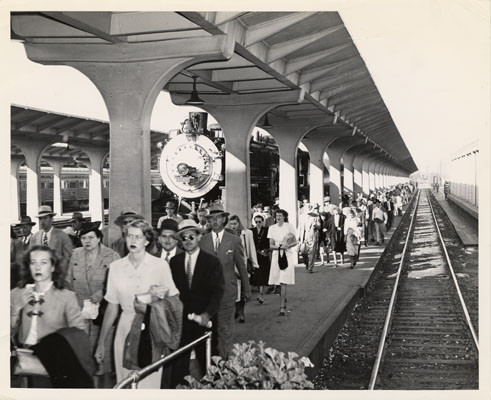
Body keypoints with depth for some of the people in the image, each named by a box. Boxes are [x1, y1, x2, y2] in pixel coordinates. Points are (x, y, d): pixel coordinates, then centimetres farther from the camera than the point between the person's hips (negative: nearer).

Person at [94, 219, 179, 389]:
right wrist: (101, 343, 7)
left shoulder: (160, 266, -5)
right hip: (125, 330, 3)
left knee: (149, 382, -2)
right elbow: (112, 308, 8)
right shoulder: (115, 267, 4)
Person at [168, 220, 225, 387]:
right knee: (178, 361, -1)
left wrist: (208, 314, -21)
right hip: (180, 318, 2)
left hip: (204, 319, -1)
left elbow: (217, 291, -8)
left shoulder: (212, 262, -2)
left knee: (206, 360, 6)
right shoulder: (175, 261, 6)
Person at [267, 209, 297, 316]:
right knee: (278, 281, 7)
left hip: (287, 255, -3)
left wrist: (287, 246, -16)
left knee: (283, 282, -11)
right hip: (276, 255, 3)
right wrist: (280, 247, -16)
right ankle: (284, 300, 31)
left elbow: (295, 242, 2)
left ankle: (282, 307, -12)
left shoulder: (289, 226, -2)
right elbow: (271, 245, 2)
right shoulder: (272, 228, 5)